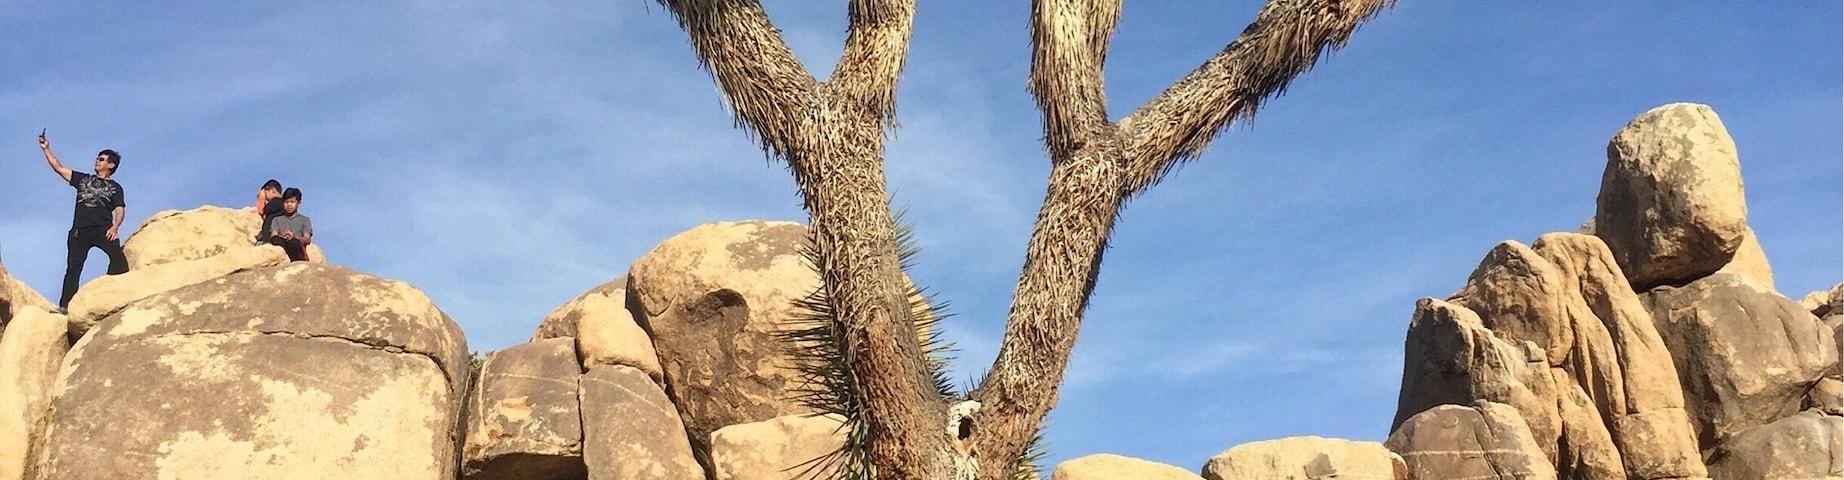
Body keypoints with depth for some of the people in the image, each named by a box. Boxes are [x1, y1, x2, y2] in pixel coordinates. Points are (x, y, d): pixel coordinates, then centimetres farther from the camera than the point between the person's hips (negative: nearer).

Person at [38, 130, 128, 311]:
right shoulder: (83, 179, 23)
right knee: (73, 267, -3)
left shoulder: (115, 187, 14)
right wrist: (46, 149, 12)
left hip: (103, 229, -3)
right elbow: (59, 168, 20)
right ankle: (64, 305, -6)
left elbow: (119, 211, 3)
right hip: (80, 230, 3)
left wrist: (115, 227, -15)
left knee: (118, 257, -27)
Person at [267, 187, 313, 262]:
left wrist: (294, 237, -15)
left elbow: (308, 239, 7)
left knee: (293, 242, -36)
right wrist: (281, 236, -15)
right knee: (276, 240, -35)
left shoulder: (305, 220, 24)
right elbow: (273, 237, 10)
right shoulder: (277, 220, 28)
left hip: (297, 249, -1)